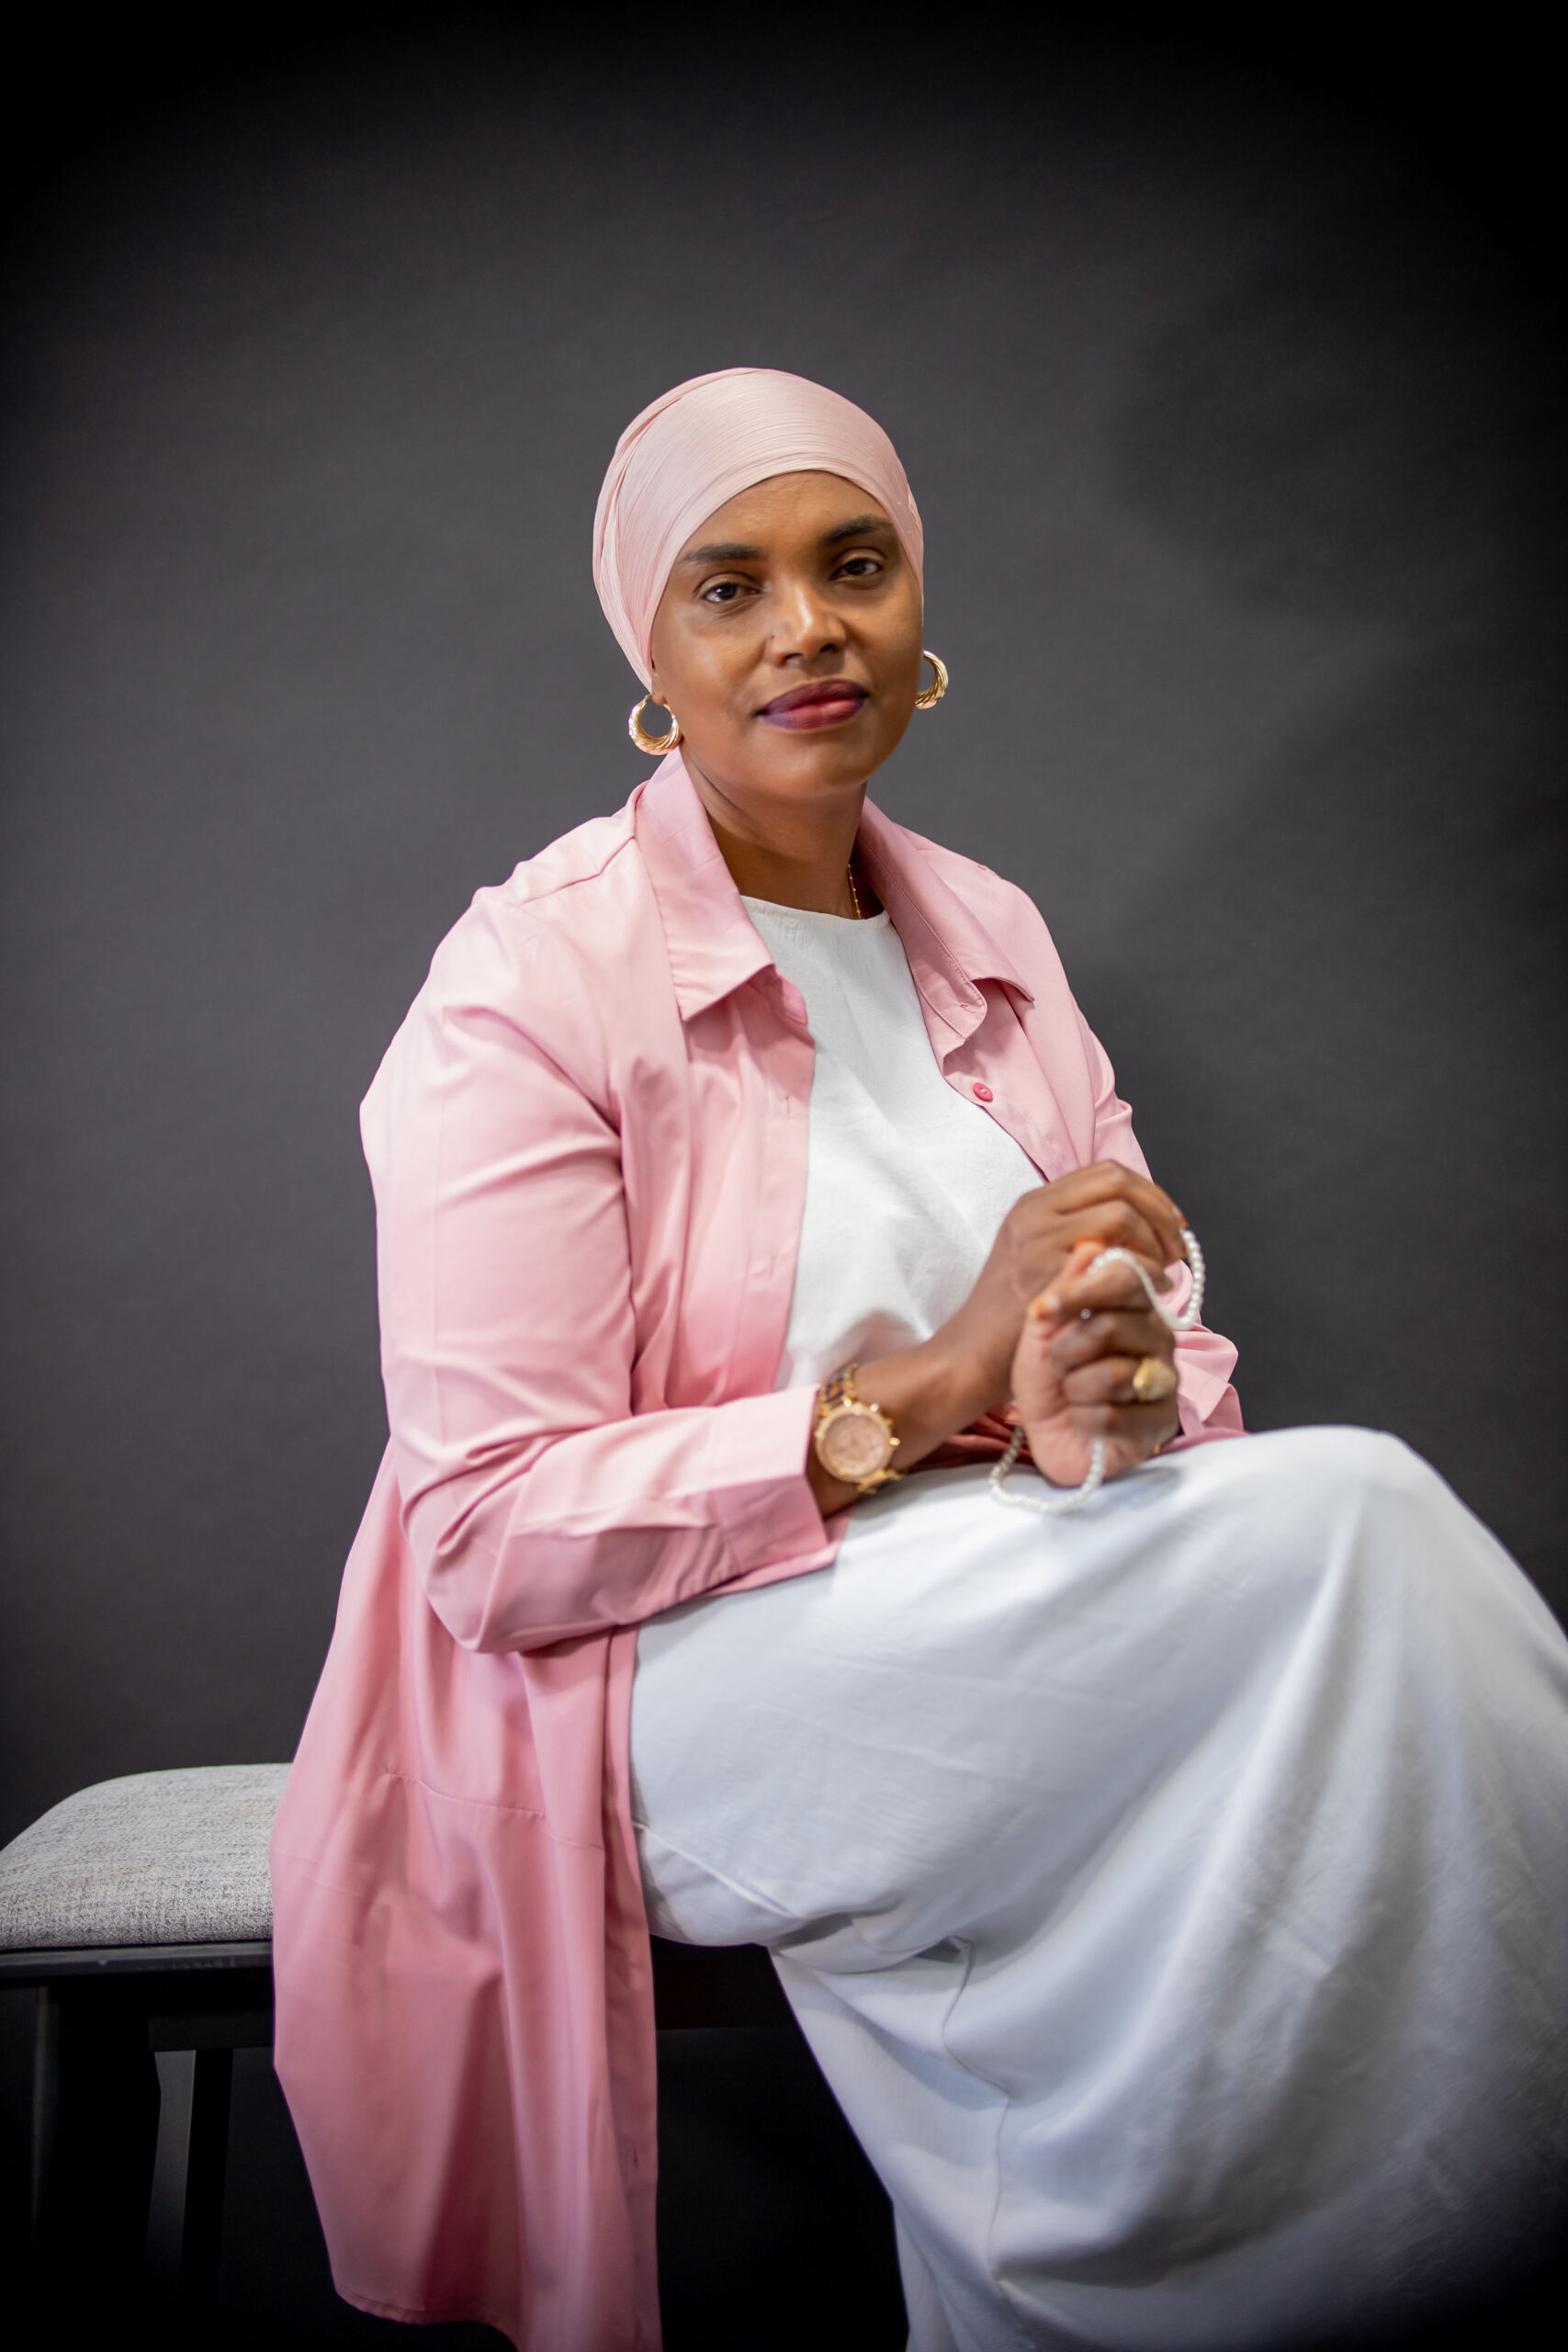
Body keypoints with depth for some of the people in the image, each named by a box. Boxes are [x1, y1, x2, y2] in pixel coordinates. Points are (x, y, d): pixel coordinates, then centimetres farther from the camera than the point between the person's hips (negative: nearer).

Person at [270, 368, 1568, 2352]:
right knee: (1350, 1516, -24)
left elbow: (1187, 1358, 9)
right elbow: (490, 1537, -15)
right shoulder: (534, 978, -9)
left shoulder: (992, 941, 11)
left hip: (1004, 1642, 6)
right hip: (669, 1692, -6)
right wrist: (928, 1390, -22)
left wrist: (1127, 1400, -17)